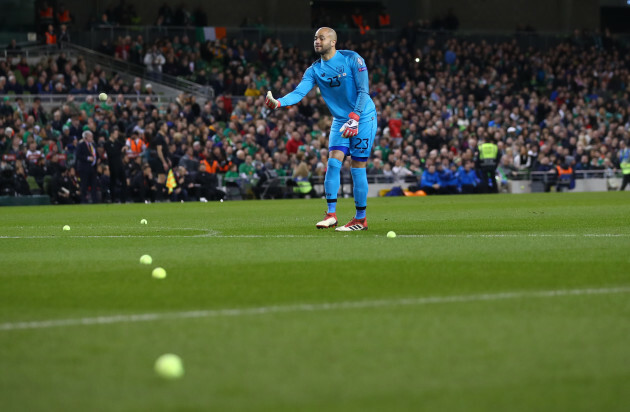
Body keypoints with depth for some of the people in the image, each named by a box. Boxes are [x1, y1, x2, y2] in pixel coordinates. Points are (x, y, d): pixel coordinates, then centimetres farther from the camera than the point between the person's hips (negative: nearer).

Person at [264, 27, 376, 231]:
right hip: (340, 121, 5)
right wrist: (278, 102, -31)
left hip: (363, 117, -5)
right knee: (333, 162, -9)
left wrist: (354, 118, -26)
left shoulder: (352, 59, -11)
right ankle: (331, 214, -5)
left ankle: (360, 218, 3)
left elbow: (363, 91, -15)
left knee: (358, 167, -5)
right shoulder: (314, 70, 2)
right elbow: (299, 92, -11)